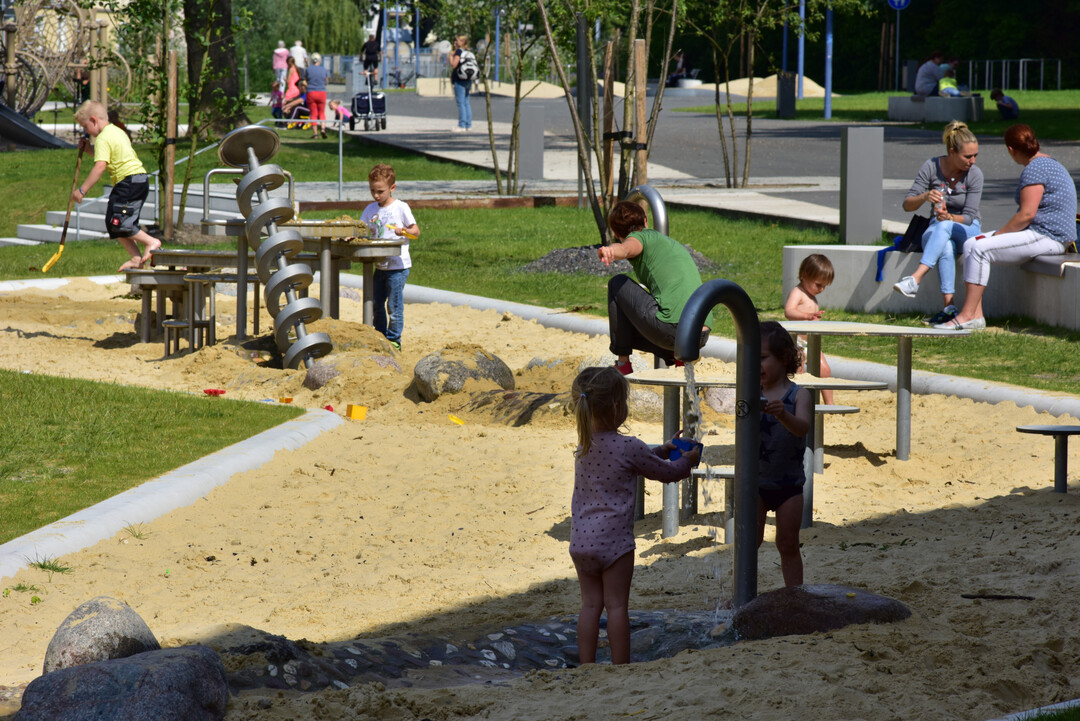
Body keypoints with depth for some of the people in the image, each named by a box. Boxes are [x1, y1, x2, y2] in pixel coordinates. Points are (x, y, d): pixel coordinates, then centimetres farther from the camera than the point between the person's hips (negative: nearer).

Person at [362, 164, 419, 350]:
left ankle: (394, 340, 5)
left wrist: (404, 231, -24)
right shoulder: (370, 210, 9)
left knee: (394, 305, -4)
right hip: (380, 265, 6)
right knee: (376, 303, 11)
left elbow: (416, 231, -3)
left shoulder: (401, 208, -6)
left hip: (398, 266, -6)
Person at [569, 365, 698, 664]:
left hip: (580, 539, 6)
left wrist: (662, 450, 27)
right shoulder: (629, 447, -12)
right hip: (613, 539, -6)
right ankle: (621, 668, 5)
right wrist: (688, 460, 22)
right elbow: (665, 472, 3)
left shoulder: (584, 445, 9)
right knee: (617, 605, 1)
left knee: (590, 604, 10)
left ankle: (586, 666, 11)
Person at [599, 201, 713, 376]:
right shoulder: (673, 244, 34)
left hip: (670, 328, -8)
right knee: (631, 334, 34)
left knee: (617, 284, 16)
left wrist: (608, 252, -44)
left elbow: (625, 249, -20)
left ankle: (623, 363, 14)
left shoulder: (640, 238, 9)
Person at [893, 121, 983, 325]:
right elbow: (907, 205, -8)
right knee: (946, 247, -38)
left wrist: (949, 217, -33)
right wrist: (925, 197, -30)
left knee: (944, 226, -38)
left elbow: (968, 217, -11)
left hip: (967, 230, -1)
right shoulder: (931, 167, -7)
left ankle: (915, 279, -54)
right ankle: (948, 307, -50)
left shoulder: (974, 174, -10)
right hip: (936, 231, 1)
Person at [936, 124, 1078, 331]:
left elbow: (1027, 214, -21)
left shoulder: (1035, 168, -15)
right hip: (1039, 234, 11)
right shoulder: (1046, 163, 20)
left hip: (1047, 237, -11)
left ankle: (968, 316, -17)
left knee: (981, 249, -20)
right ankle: (975, 315, -7)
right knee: (970, 245, 2)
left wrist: (999, 234, -11)